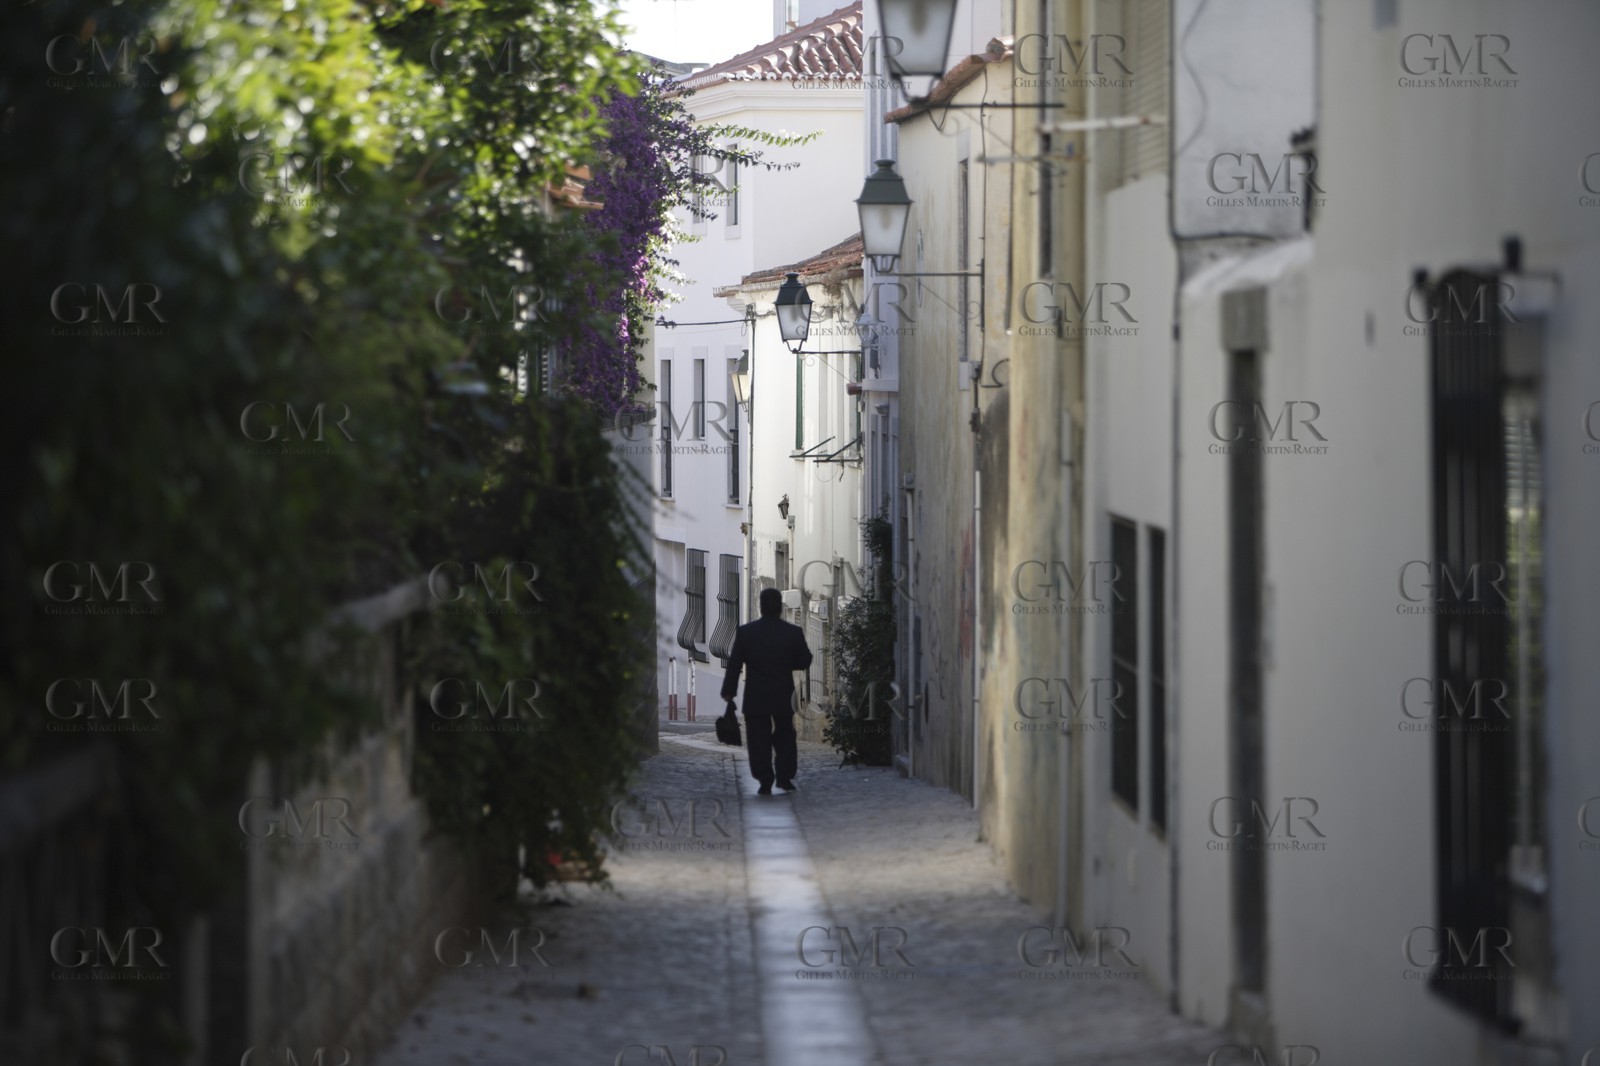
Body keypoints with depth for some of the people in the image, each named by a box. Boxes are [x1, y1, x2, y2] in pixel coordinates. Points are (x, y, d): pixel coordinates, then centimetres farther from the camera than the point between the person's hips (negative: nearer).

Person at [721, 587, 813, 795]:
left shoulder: (745, 632, -8)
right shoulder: (794, 633, -7)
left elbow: (734, 664, -5)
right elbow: (805, 661, -1)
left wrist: (728, 691, 3)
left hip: (755, 698, -1)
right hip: (784, 697, 1)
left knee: (759, 739, 4)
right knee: (784, 735, 17)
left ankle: (765, 781, -2)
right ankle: (785, 777, 11)